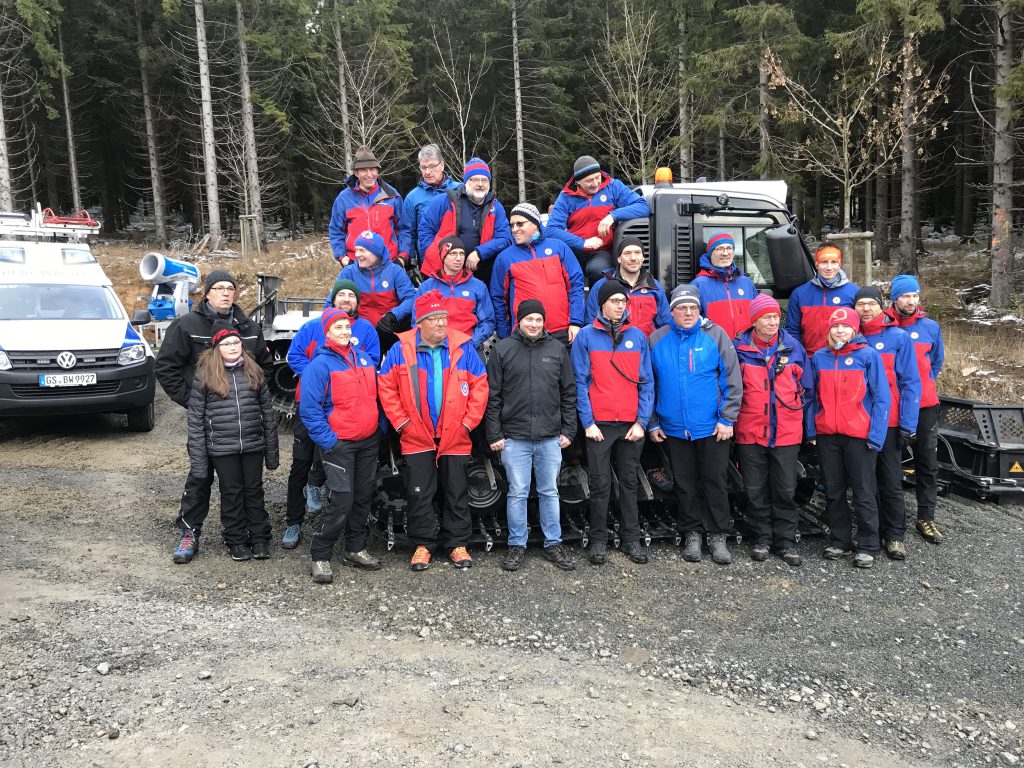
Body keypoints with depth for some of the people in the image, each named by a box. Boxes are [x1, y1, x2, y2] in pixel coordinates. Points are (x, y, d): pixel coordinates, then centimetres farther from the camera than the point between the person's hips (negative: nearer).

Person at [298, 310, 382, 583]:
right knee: (341, 501, -12)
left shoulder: (364, 358, 10)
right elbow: (309, 409, -13)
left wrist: (380, 427, 11)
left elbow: (374, 395, 20)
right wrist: (328, 441, -16)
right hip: (339, 444, -6)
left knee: (363, 497, 13)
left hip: (369, 441, 7)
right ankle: (319, 556, 2)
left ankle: (356, 549, 27)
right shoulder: (321, 364, -9)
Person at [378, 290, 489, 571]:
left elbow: (480, 386, 0)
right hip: (417, 438, -1)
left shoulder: (463, 347, -2)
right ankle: (422, 545, 20)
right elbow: (386, 387, 0)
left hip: (455, 437, 1)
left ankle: (458, 544, 23)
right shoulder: (401, 349, -4)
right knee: (420, 494, 7)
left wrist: (469, 421, -5)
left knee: (457, 494, 10)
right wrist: (401, 422, -5)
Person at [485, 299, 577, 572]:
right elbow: (492, 396, 1)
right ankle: (517, 546, 18)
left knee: (550, 492, 10)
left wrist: (568, 430, 4)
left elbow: (568, 393, 9)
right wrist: (494, 434, -3)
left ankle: (553, 544, 21)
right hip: (514, 438, -1)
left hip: (550, 438, 2)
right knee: (518, 493, 6)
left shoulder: (558, 349, 7)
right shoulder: (502, 350, 1)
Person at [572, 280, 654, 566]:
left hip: (632, 424, 2)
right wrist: (588, 422, -8)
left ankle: (631, 539, 19)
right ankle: (598, 540, 14)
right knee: (600, 485, 4)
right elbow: (581, 383, -2)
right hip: (599, 424, -2)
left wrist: (642, 421, -3)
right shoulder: (586, 336, 1)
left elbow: (647, 383, 6)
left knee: (629, 483, 10)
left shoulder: (637, 336, 7)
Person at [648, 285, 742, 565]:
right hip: (674, 429, 2)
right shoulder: (657, 339, 2)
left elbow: (732, 381, -4)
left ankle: (717, 536, 19)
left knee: (715, 482, 6)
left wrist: (727, 419, -9)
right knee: (685, 485, 11)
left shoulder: (716, 335, -4)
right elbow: (649, 385, 8)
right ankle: (691, 534, 24)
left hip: (712, 428, -2)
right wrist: (653, 423, 5)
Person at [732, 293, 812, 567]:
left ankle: (785, 541, 19)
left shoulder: (793, 347, 4)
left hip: (787, 432, 1)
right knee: (755, 490, 7)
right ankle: (762, 539, 21)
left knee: (786, 490, 6)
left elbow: (807, 387, 12)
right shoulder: (739, 348, -2)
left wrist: (795, 413, 11)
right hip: (750, 432, -1)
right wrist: (734, 417, 4)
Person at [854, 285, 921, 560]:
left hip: (889, 424, -2)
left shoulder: (899, 337, -2)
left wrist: (907, 424, -10)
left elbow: (910, 383, -4)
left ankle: (895, 536, 16)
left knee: (891, 483, 4)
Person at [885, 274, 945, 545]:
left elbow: (937, 361, 17)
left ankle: (926, 518, 18)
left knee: (928, 463, 7)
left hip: (924, 404, 2)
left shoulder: (931, 327, 4)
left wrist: (923, 384, 11)